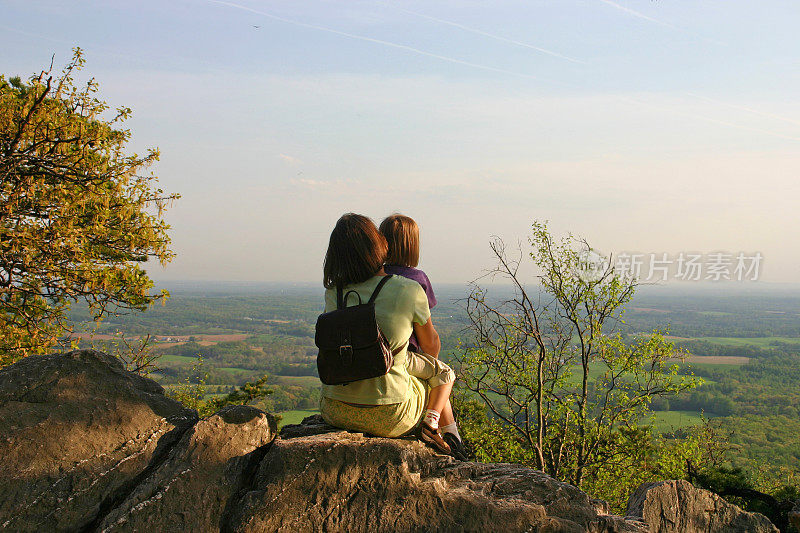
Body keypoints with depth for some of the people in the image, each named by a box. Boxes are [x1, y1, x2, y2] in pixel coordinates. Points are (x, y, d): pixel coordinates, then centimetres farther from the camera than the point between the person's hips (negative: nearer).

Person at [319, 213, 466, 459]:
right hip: (389, 417, -2)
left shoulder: (333, 294, -4)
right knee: (443, 374, 28)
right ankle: (431, 421, 5)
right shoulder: (409, 291, -13)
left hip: (335, 411, 2)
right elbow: (431, 347, 4)